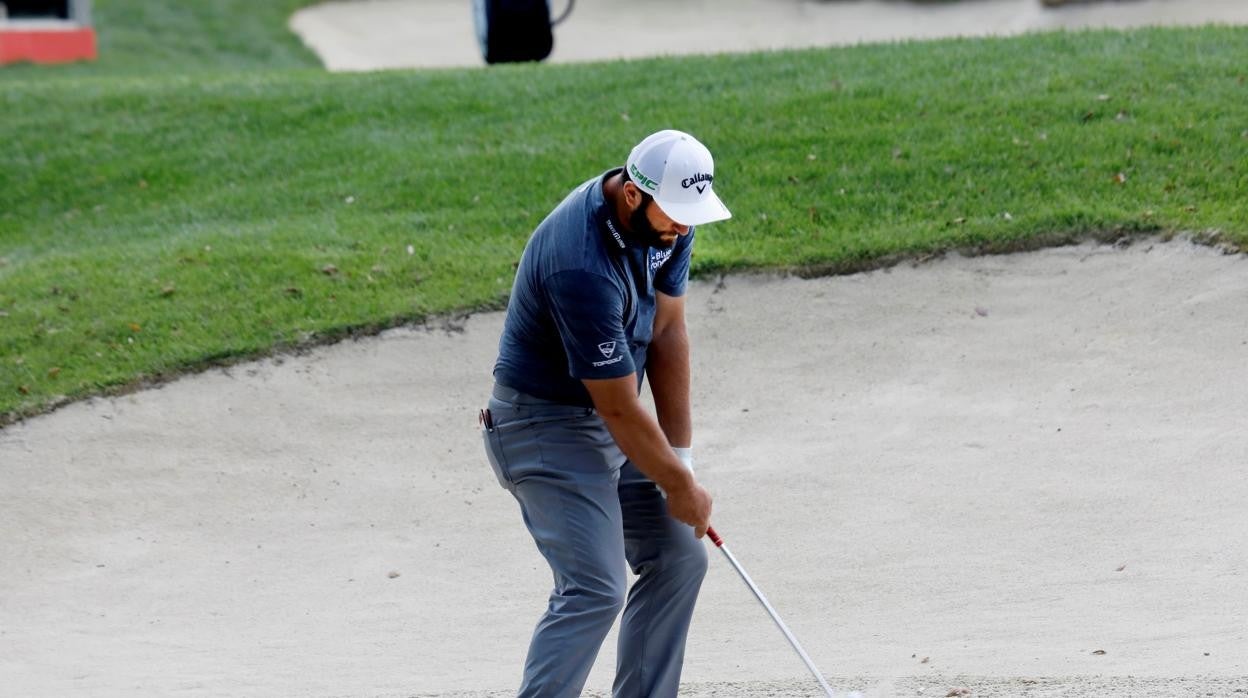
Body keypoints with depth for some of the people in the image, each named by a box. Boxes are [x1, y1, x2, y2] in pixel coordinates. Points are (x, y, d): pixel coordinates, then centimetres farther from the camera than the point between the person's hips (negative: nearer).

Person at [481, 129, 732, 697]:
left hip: (617, 422, 9)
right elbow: (618, 407, -25)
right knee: (594, 589, -18)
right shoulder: (582, 266, -33)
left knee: (678, 559, 8)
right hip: (547, 422, -9)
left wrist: (680, 454, -4)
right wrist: (679, 484, -12)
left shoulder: (666, 219, -7)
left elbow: (667, 331, -1)